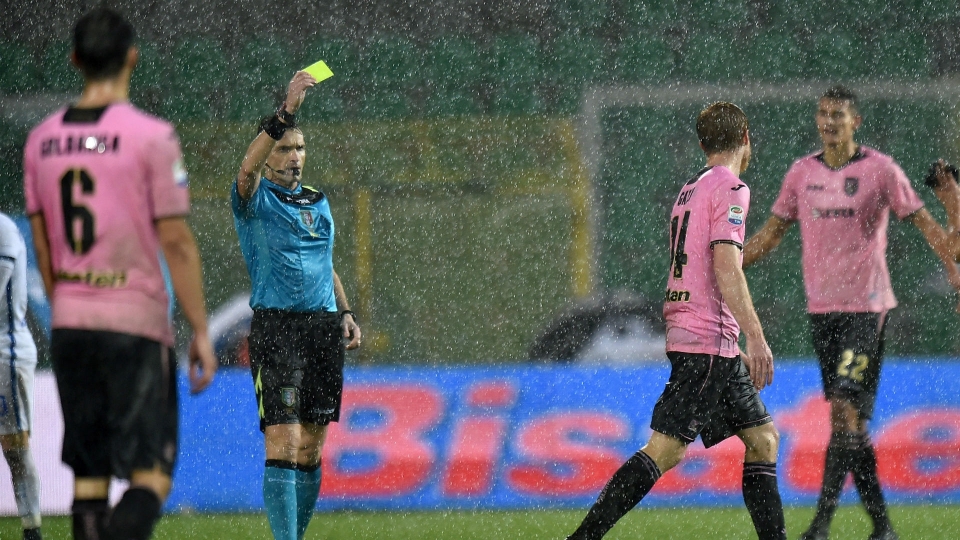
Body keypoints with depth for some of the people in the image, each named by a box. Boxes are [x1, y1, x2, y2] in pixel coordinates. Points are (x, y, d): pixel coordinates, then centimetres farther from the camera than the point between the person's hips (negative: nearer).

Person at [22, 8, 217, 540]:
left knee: (89, 476, 11)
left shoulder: (42, 139, 7)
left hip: (70, 323, 5)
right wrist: (201, 333, -4)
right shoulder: (151, 137, -10)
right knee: (150, 475, -4)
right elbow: (176, 242, -10)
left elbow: (43, 246, 14)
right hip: (137, 324, -5)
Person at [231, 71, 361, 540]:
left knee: (311, 450, 7)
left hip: (323, 328, 6)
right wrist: (286, 112, -33)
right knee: (283, 445, -14)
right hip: (276, 329, -6)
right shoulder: (255, 199, -2)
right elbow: (248, 168, -25)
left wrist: (345, 313, 15)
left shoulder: (317, 202, 19)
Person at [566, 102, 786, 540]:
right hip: (708, 340, -10)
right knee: (666, 449, -13)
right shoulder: (730, 188, -8)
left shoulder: (690, 189, 20)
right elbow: (726, 266, -19)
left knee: (762, 437, 11)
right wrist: (756, 338, -21)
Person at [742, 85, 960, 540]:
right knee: (848, 417, 6)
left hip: (866, 306, -5)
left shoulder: (880, 169, -3)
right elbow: (772, 232, 18)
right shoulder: (802, 172, 10)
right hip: (821, 308, 5)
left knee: (845, 407, -15)